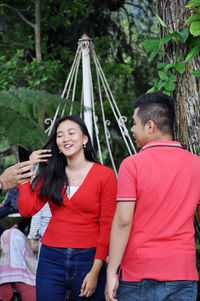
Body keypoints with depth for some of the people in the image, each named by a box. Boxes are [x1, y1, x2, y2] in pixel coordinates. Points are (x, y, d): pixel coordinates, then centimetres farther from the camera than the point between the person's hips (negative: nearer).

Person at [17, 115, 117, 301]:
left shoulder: (105, 175, -3)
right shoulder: (51, 174, 11)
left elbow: (107, 227, -5)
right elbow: (27, 209, -2)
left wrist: (95, 271, -12)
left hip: (88, 260, -3)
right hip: (51, 258, 3)